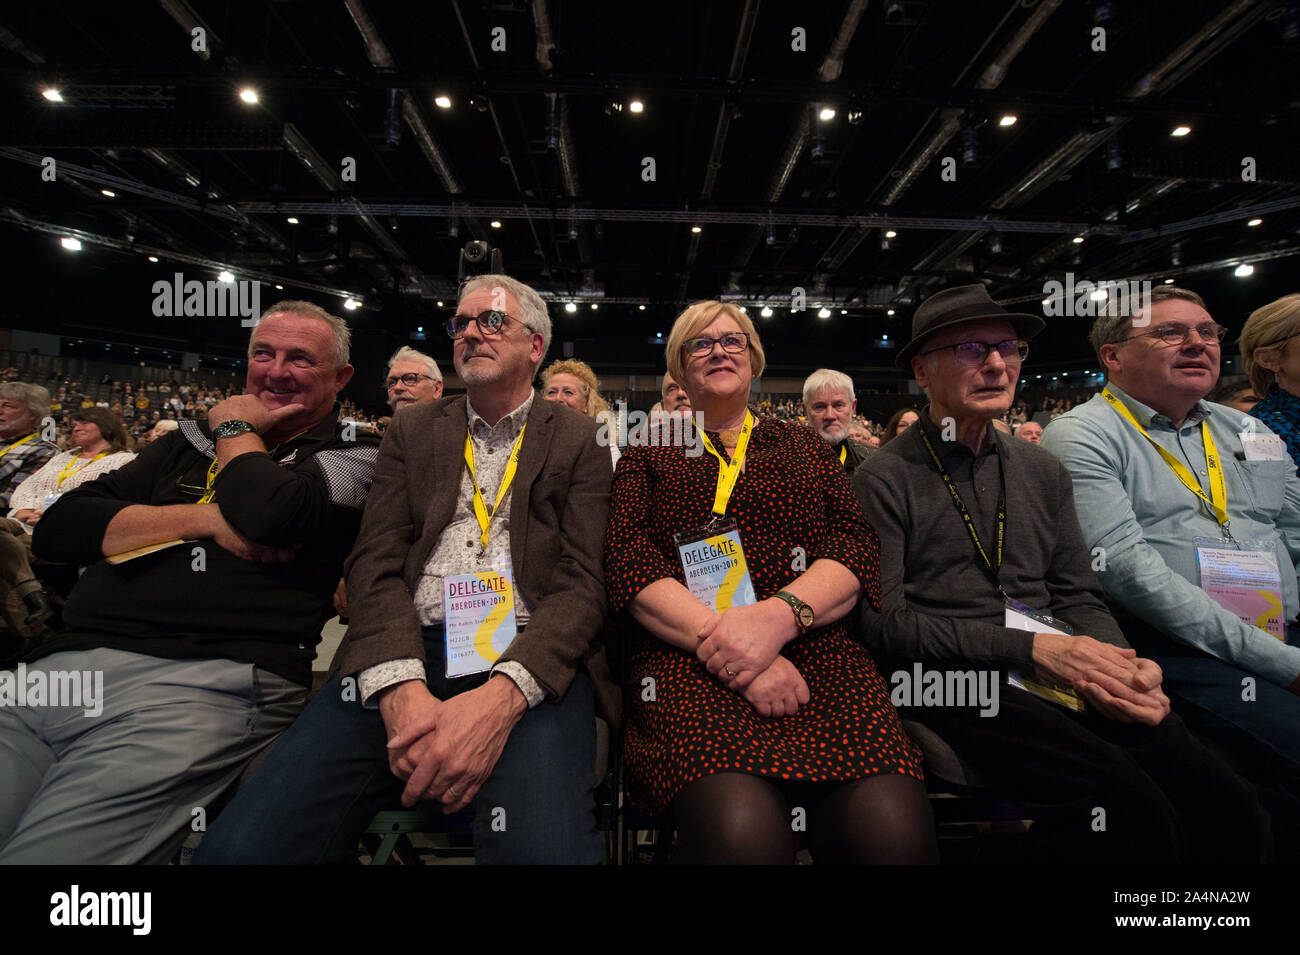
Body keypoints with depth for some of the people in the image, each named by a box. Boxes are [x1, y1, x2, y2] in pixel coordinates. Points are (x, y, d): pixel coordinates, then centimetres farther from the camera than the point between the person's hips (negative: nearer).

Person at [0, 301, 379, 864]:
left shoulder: (355, 456, 5)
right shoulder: (190, 442, 23)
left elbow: (269, 512, -16)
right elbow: (57, 529, 13)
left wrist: (235, 428, 6)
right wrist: (207, 520, -5)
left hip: (209, 680, -5)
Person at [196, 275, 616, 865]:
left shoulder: (578, 440, 8)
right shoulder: (412, 431, 17)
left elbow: (585, 579, -2)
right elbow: (376, 563, 6)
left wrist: (503, 694, -19)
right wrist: (402, 688, -13)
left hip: (531, 662, -3)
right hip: (404, 657, 4)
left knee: (546, 847, -29)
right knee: (240, 846, -13)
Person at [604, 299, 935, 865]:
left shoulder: (804, 447, 22)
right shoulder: (649, 457, 18)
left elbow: (858, 548, 8)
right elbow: (628, 564, 3)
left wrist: (777, 616, -12)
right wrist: (718, 637, -14)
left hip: (812, 650, 2)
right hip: (686, 656, -1)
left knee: (891, 826, -27)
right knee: (739, 828, -31)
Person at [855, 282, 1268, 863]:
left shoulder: (1043, 472, 15)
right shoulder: (885, 481, -5)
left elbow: (1076, 596, 14)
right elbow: (884, 620, -10)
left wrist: (1122, 665, -7)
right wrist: (1031, 647, -15)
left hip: (1066, 677, 6)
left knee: (1231, 814, -13)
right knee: (1130, 810, -25)